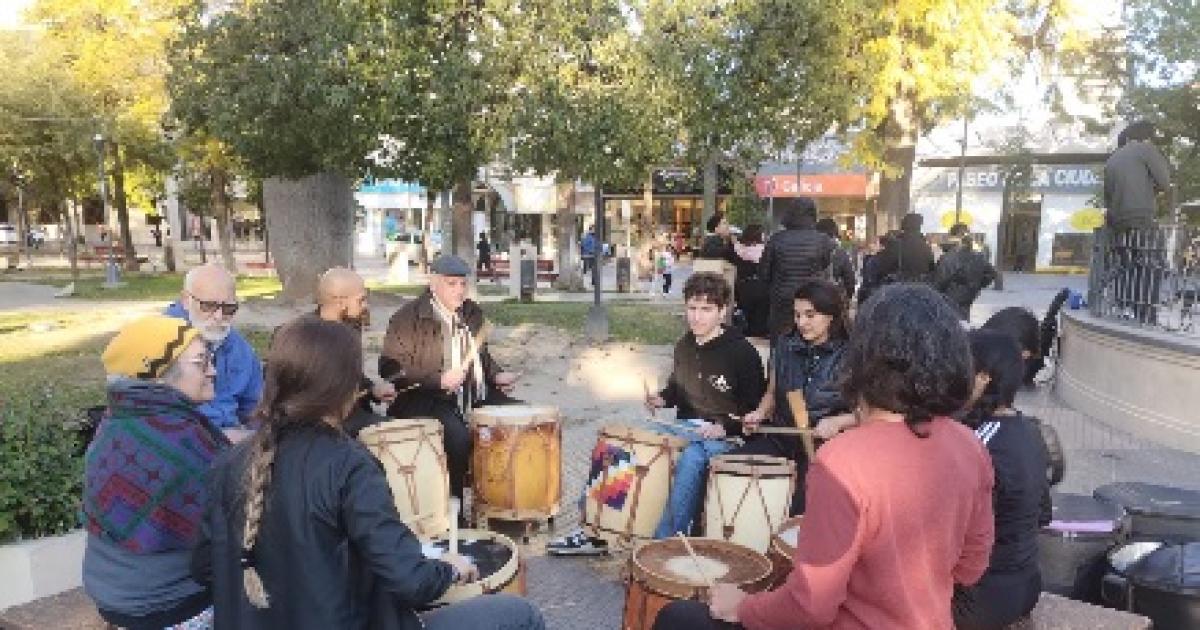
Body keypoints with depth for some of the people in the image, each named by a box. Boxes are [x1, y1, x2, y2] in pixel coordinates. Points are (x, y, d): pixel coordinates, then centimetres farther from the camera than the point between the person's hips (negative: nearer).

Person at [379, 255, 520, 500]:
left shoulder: (473, 313, 13)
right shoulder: (408, 317, -7)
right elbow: (390, 368, -13)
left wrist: (496, 375, 5)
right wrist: (439, 380, -22)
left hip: (475, 396, 7)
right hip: (424, 400, -7)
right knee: (457, 435, -34)